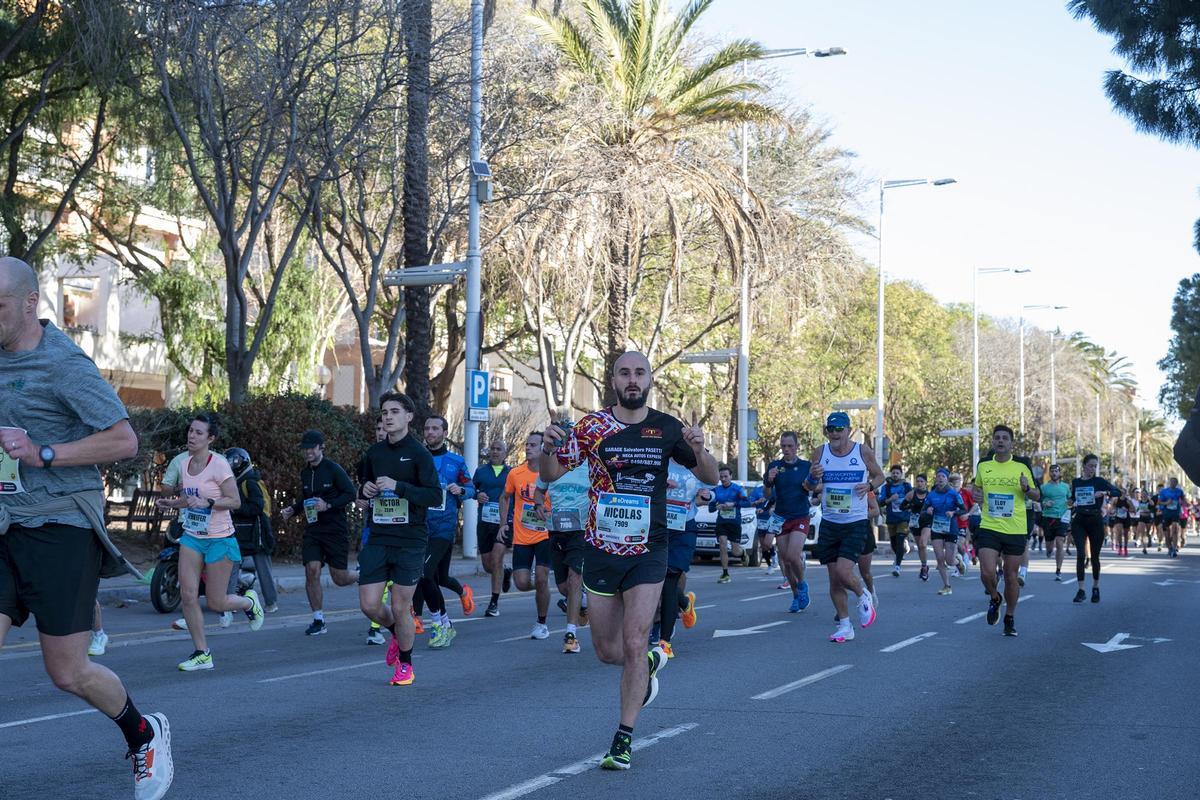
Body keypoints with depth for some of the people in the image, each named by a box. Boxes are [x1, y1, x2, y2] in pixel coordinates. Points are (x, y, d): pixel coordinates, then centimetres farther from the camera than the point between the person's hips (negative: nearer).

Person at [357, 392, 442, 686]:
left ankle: (405, 663, 21)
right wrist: (365, 490, 1)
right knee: (369, 605, -1)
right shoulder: (374, 452, 9)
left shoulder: (418, 453, -6)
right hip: (378, 538, 5)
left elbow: (436, 496, -13)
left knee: (400, 607, -1)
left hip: (410, 540, -4)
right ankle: (397, 634, 32)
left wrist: (398, 486, -21)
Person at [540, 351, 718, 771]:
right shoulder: (593, 426, -3)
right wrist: (548, 448, -22)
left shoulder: (667, 429, 0)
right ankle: (650, 663, 44)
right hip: (601, 550, 1)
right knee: (606, 650, 10)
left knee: (633, 644, -10)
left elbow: (711, 478, 8)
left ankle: (623, 740, 0)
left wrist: (699, 450, -14)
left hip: (648, 552, -1)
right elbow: (551, 474, 1)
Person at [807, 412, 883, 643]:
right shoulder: (820, 453, 1)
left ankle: (863, 597, 15)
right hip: (829, 523, 3)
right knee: (834, 578, 4)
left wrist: (870, 486, -11)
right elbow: (809, 487, 10)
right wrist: (813, 478, -13)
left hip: (856, 523, -3)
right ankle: (844, 626, 17)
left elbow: (880, 476, 11)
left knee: (843, 572, -17)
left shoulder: (863, 451, -4)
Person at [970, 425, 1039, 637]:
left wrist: (1027, 488, -13)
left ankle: (1010, 618, 24)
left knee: (1011, 577, 5)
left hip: (1016, 530, -1)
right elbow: (977, 487, 24)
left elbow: (1037, 496, 9)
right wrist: (976, 494, 0)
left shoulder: (1022, 468, 1)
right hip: (989, 528, 1)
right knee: (987, 573, -14)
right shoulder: (983, 466, 6)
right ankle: (995, 599, 20)